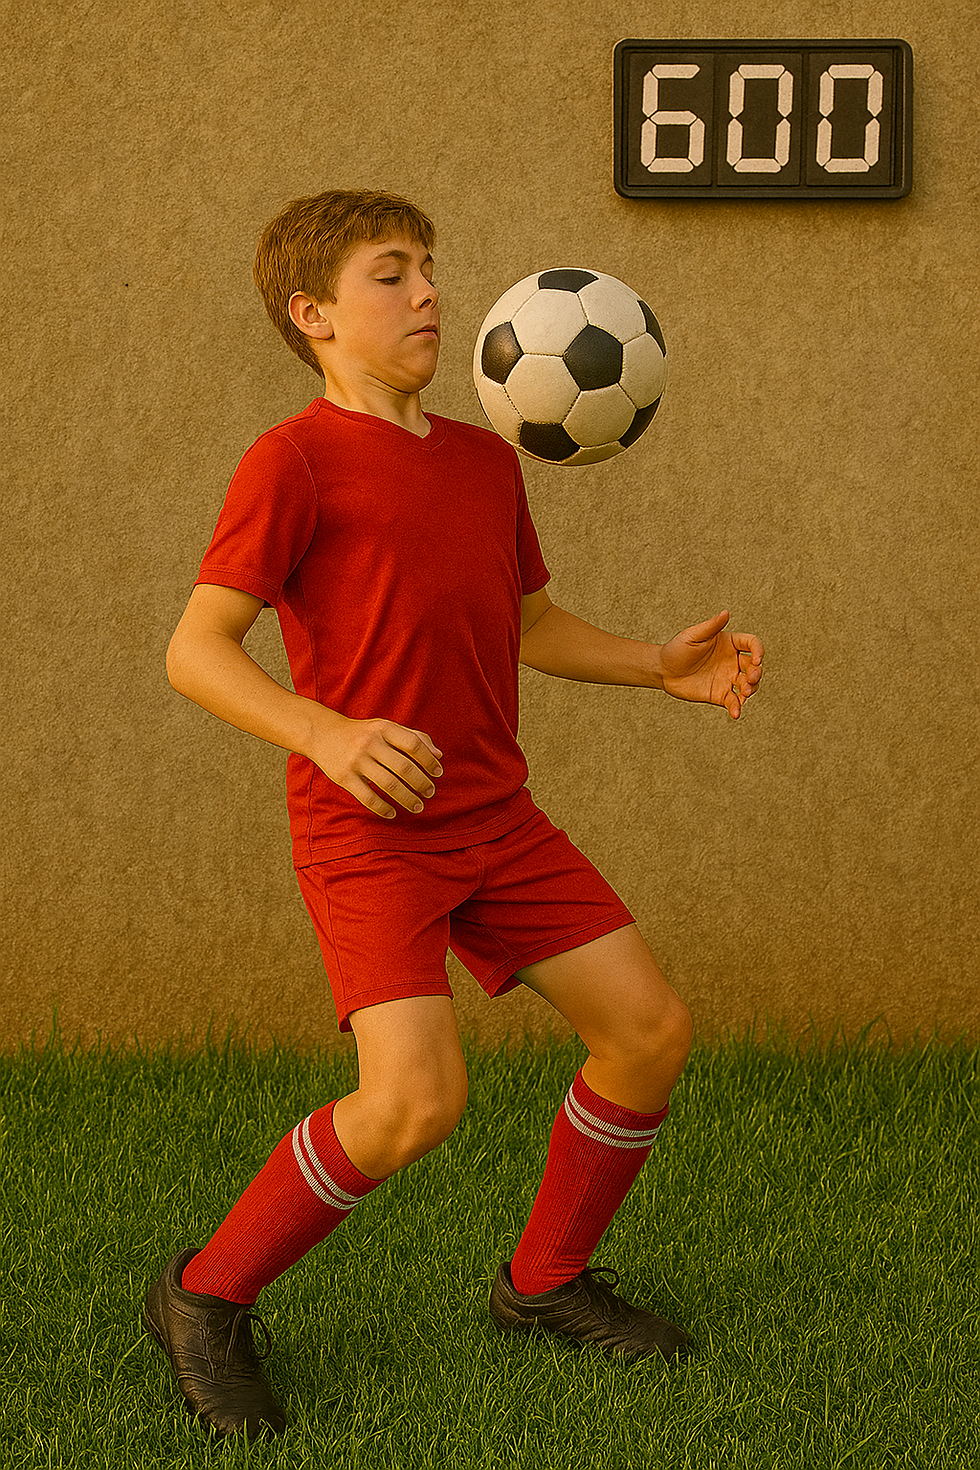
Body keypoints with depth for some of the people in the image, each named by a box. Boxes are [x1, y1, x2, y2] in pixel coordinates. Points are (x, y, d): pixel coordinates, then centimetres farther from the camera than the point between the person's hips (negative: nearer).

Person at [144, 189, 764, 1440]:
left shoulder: (485, 461, 13)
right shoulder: (294, 461, -10)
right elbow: (196, 650, -16)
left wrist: (659, 667, 14)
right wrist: (326, 733, -32)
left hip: (495, 820, 8)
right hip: (366, 833, -7)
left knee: (649, 1027, 3)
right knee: (416, 1100, -22)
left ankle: (546, 1282, 23)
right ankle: (208, 1299, 0)